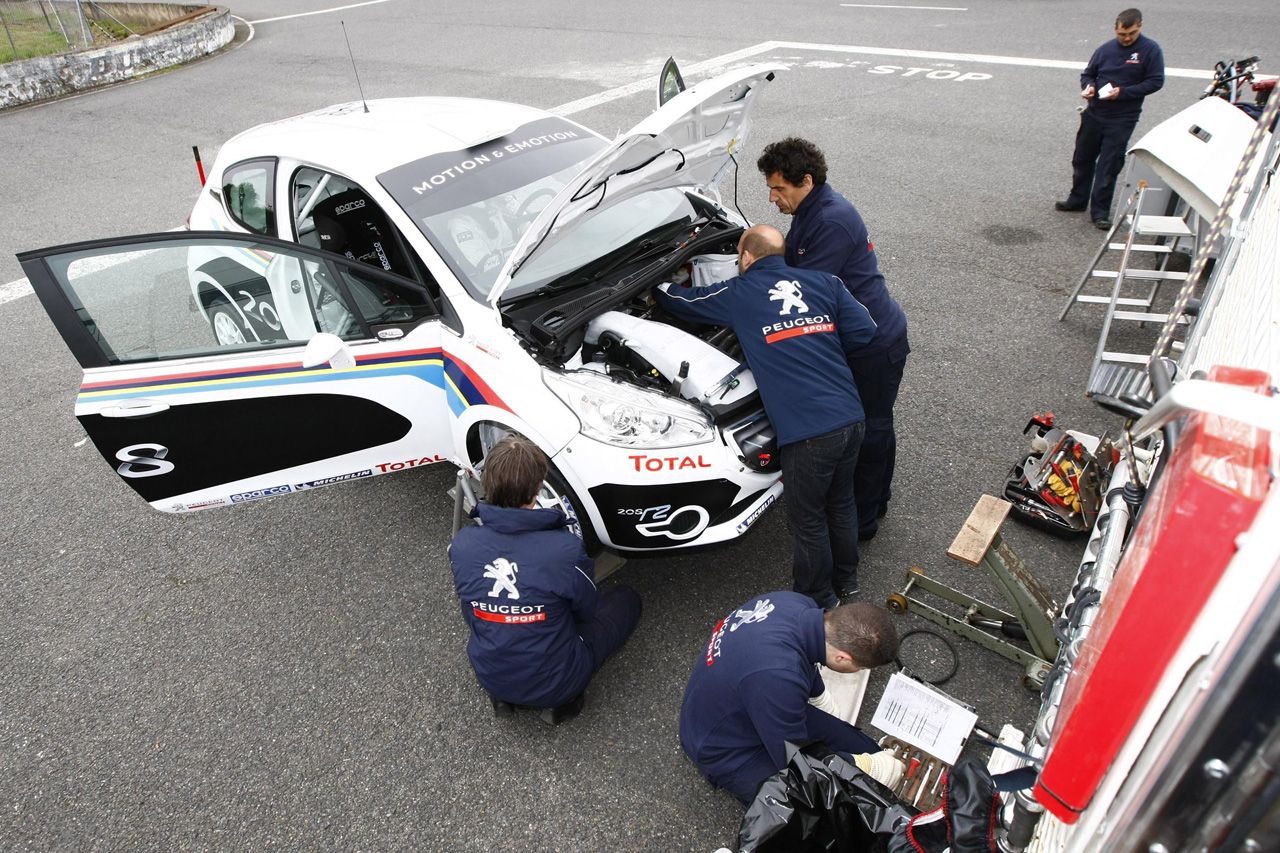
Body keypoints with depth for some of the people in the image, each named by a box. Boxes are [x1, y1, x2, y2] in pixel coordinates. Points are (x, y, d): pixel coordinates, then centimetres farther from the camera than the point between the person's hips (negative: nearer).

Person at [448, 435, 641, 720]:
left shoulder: (461, 545, -17)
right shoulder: (566, 549, -29)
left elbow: (470, 614, 1)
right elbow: (585, 611, -8)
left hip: (489, 677, 4)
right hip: (555, 684, -4)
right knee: (626, 599, 15)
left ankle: (504, 694, 17)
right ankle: (561, 697, 7)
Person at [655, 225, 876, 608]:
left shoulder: (738, 294, 2)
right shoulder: (824, 283, 11)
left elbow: (683, 301, 16)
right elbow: (864, 331, 5)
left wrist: (656, 286, 38)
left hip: (808, 432, -6)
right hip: (851, 419, 6)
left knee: (808, 521, 13)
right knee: (841, 504, 26)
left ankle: (817, 601, 31)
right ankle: (845, 580, 46)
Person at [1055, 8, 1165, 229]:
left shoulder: (1151, 50, -6)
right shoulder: (1106, 49, 3)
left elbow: (1155, 81, -9)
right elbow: (1088, 73, 14)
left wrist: (1123, 92, -19)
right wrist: (1089, 86, -9)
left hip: (1123, 119, -4)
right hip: (1094, 114, 4)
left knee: (1109, 165, -4)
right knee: (1083, 158, 13)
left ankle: (1100, 211, 3)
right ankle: (1078, 200, 31)